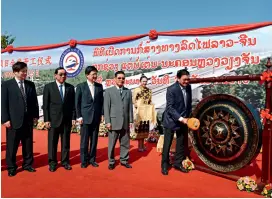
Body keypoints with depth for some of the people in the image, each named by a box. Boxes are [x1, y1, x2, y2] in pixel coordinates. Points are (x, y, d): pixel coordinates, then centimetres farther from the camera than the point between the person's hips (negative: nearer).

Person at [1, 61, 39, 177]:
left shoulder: (30, 85, 8)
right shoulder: (6, 85, -2)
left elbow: (34, 101, 10)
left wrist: (35, 116, 5)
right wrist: (5, 119, -10)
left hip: (28, 120, 3)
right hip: (14, 120, -3)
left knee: (28, 144, 11)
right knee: (12, 146, 7)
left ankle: (27, 165, 26)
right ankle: (11, 167, 21)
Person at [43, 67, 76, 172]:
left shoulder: (70, 87, 6)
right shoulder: (48, 87, 0)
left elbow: (73, 104, 7)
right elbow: (45, 105, -2)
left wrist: (73, 118, 1)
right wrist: (46, 120, -7)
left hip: (67, 119, 2)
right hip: (53, 119, -2)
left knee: (66, 142, 9)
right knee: (52, 142, 6)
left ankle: (65, 161, 21)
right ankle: (52, 163, 19)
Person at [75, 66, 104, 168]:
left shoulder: (99, 86, 7)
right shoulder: (80, 86, -2)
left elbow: (101, 101, 9)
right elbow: (77, 103, -2)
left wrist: (102, 114, 3)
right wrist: (79, 116, -6)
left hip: (96, 117, 3)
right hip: (85, 117, -3)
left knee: (94, 140, 9)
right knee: (84, 140, 4)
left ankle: (92, 159, 21)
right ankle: (84, 160, 17)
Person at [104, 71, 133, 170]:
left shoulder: (128, 91, 10)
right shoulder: (109, 91, 1)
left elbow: (130, 107, 8)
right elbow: (106, 107, -3)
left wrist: (131, 121, 4)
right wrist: (107, 121, -9)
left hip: (125, 122, 3)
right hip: (114, 121, -3)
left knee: (125, 143, 10)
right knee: (112, 143, 5)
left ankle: (124, 160, 23)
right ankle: (111, 162, 18)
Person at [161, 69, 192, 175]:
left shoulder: (188, 87, 0)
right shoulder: (171, 89, -19)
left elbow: (189, 103, 11)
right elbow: (170, 107, -22)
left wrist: (187, 117, 6)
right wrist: (181, 118, -29)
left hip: (183, 120, 6)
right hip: (171, 120, -6)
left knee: (182, 143, 12)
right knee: (167, 144, 3)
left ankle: (178, 163, 27)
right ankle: (164, 165, 17)